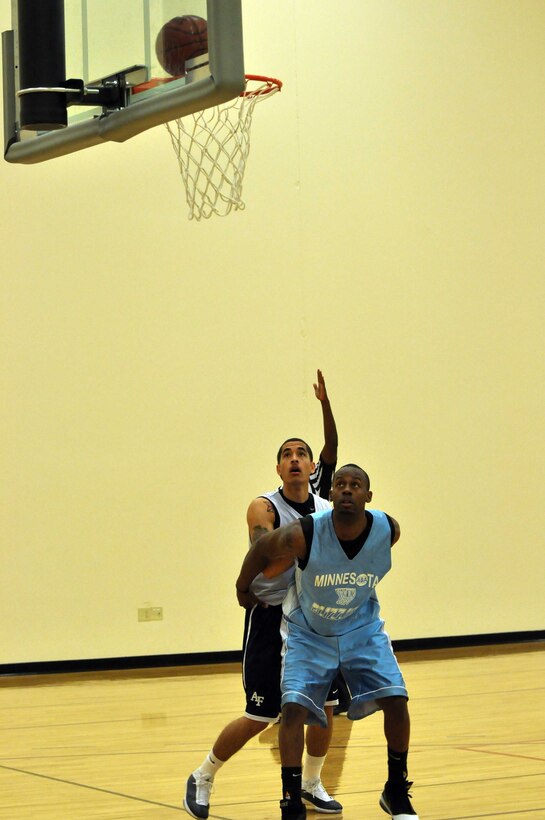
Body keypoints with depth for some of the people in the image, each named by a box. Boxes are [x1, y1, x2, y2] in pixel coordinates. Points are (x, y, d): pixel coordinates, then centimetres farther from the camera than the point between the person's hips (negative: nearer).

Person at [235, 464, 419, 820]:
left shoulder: (388, 530, -22)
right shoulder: (303, 535, -31)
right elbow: (261, 549, -10)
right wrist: (243, 589, 5)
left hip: (362, 628, 2)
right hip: (308, 633, -2)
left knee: (396, 699, -9)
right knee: (294, 706, -18)